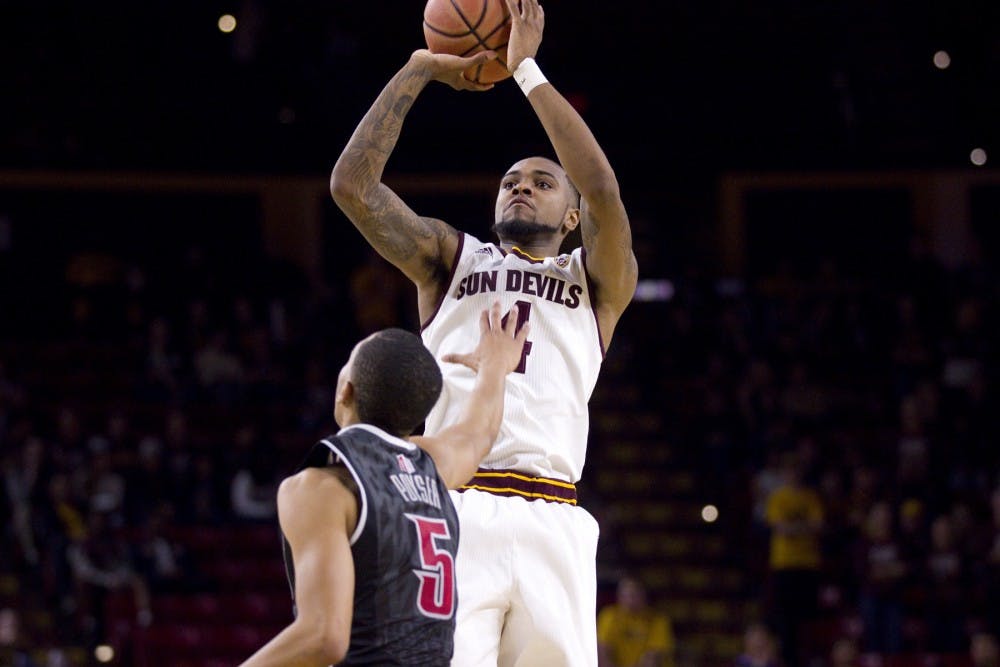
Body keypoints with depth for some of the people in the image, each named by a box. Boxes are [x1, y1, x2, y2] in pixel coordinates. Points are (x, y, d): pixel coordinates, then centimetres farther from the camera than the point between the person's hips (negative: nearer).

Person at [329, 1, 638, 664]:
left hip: (550, 521, 0)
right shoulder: (451, 260, 22)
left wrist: (527, 70, 2)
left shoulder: (599, 281, 18)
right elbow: (352, 184, 10)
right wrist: (418, 71, 10)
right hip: (449, 510, 0)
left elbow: (604, 191, -2)